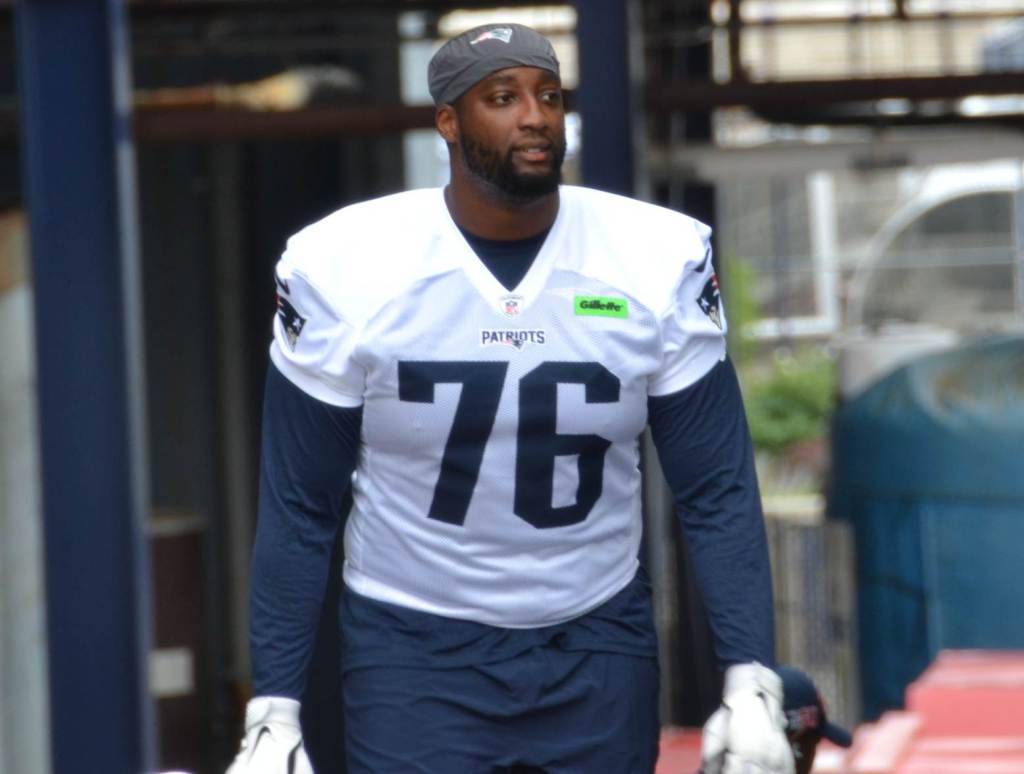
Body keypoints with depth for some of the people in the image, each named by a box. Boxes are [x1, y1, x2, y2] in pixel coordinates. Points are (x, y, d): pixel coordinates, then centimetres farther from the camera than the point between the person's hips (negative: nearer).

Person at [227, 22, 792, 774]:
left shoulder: (659, 261, -7)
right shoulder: (344, 268, -11)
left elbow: (718, 491, -3)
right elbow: (300, 509, -3)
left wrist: (753, 685, -10)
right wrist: (273, 711, -6)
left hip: (599, 654, 2)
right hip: (414, 654, -2)